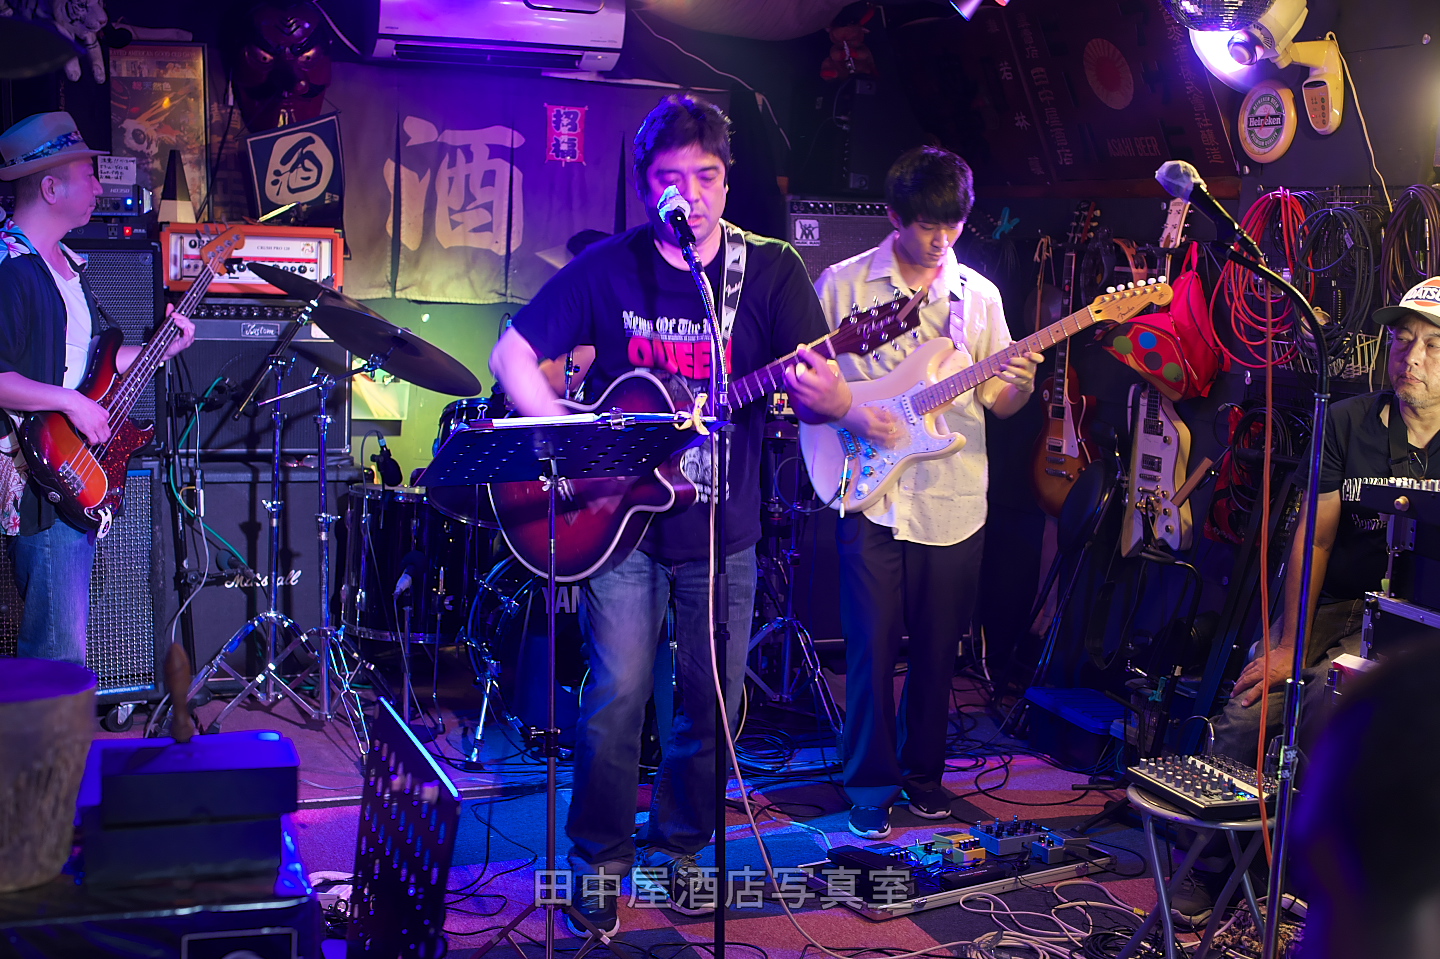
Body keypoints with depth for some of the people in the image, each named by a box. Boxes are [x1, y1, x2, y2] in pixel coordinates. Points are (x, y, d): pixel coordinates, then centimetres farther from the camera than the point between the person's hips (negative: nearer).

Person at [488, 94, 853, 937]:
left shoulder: (772, 269, -2)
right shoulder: (608, 267, -2)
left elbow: (827, 398, -8)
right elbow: (513, 353, 0)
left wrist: (825, 395, -33)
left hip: (723, 527, 1)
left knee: (713, 700, 9)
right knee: (619, 692, -5)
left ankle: (681, 846, 31)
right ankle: (602, 857, 16)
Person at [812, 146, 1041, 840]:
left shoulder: (978, 294, 9)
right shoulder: (843, 284, 0)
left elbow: (997, 402, 11)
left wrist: (1019, 385, -11)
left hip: (954, 501, 3)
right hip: (871, 496, -3)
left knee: (937, 648, 10)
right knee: (873, 648, -2)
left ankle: (922, 771, 27)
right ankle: (871, 784, 13)